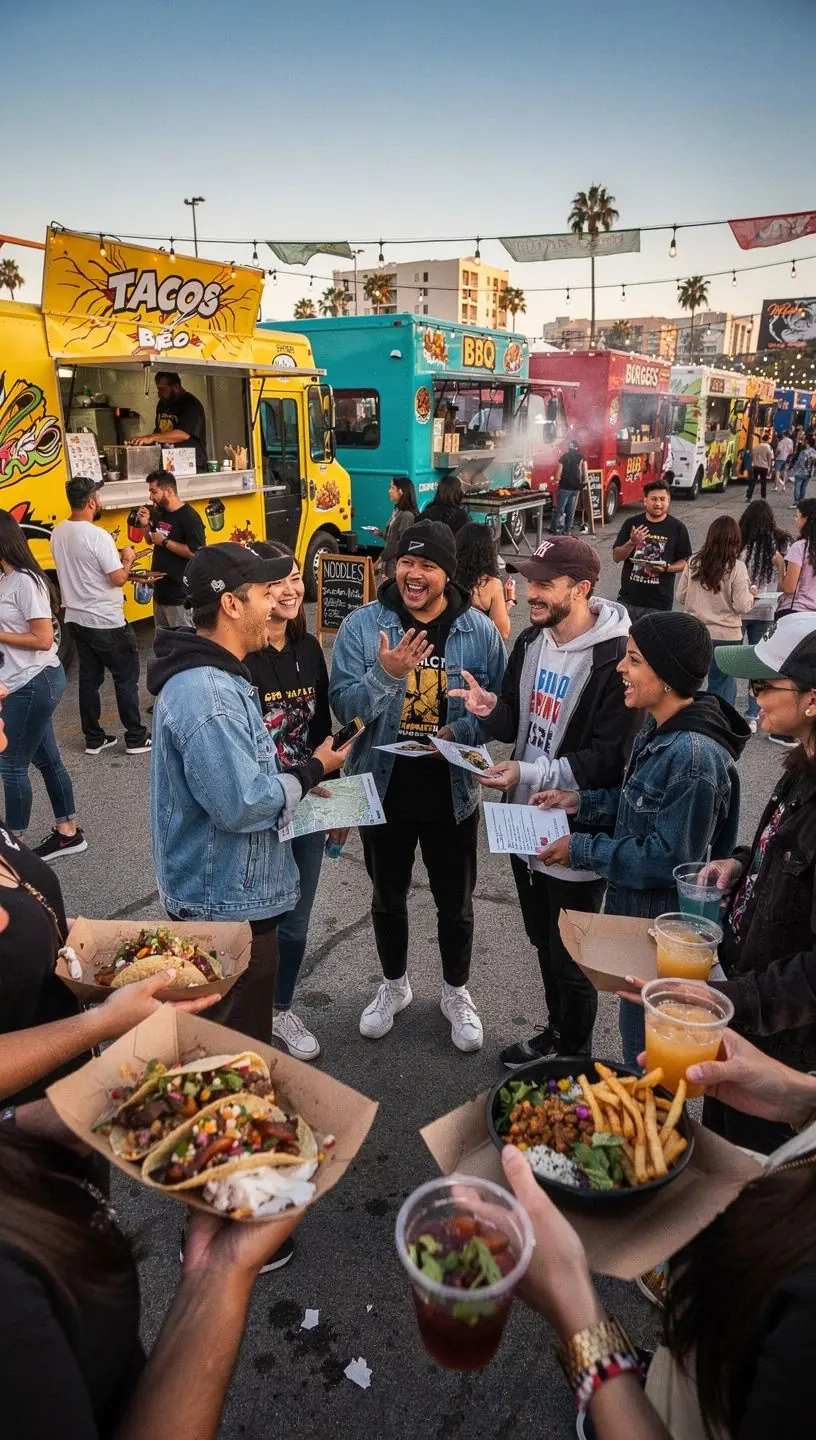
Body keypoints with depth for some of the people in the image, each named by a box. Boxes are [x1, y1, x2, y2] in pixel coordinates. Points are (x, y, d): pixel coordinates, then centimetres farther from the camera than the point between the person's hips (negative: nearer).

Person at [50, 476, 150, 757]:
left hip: (76, 619, 8)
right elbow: (119, 579, -19)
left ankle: (93, 739, 20)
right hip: (106, 623, -7)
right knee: (126, 679, 4)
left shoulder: (58, 533, 4)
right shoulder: (98, 536, -20)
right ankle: (136, 738, 10)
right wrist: (127, 558, -2)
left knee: (89, 679, 13)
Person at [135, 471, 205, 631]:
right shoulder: (160, 514, 9)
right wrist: (146, 525, 2)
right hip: (160, 590, 9)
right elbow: (151, 541, 23)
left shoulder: (189, 517, -17)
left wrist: (164, 541, -19)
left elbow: (196, 553, -25)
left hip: (180, 594, -9)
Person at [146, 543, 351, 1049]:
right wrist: (312, 772, -14)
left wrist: (302, 782, 6)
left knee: (239, 1036, 28)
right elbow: (241, 805, -29)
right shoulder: (207, 694, -28)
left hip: (229, 892, 10)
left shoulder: (214, 673, 8)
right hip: (229, 905, -10)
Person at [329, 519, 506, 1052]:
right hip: (384, 789, 1)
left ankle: (457, 993, 41)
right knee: (388, 897, 20)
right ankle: (395, 986, 45)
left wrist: (459, 733, -20)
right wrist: (385, 674, -30)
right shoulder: (363, 625, -8)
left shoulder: (479, 630, -6)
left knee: (456, 903, 16)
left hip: (452, 792, 0)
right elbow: (343, 705, -13)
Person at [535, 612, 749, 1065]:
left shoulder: (693, 757, -31)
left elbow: (668, 859, -27)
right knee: (639, 1033, 29)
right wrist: (582, 801, 0)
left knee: (646, 1053, 13)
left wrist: (581, 850, -21)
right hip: (638, 913, 9)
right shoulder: (659, 730, 0)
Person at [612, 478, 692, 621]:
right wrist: (632, 542, -17)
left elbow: (685, 562, 2)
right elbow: (616, 557, 1)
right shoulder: (631, 523, 2)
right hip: (628, 598, 2)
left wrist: (667, 568, -18)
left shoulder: (677, 527, -1)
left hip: (660, 602, -1)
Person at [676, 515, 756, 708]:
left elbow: (680, 597, 4)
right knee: (722, 686, 10)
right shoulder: (737, 567, -13)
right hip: (725, 635, -3)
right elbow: (742, 606, -13)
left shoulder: (693, 562, -2)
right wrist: (751, 595, 7)